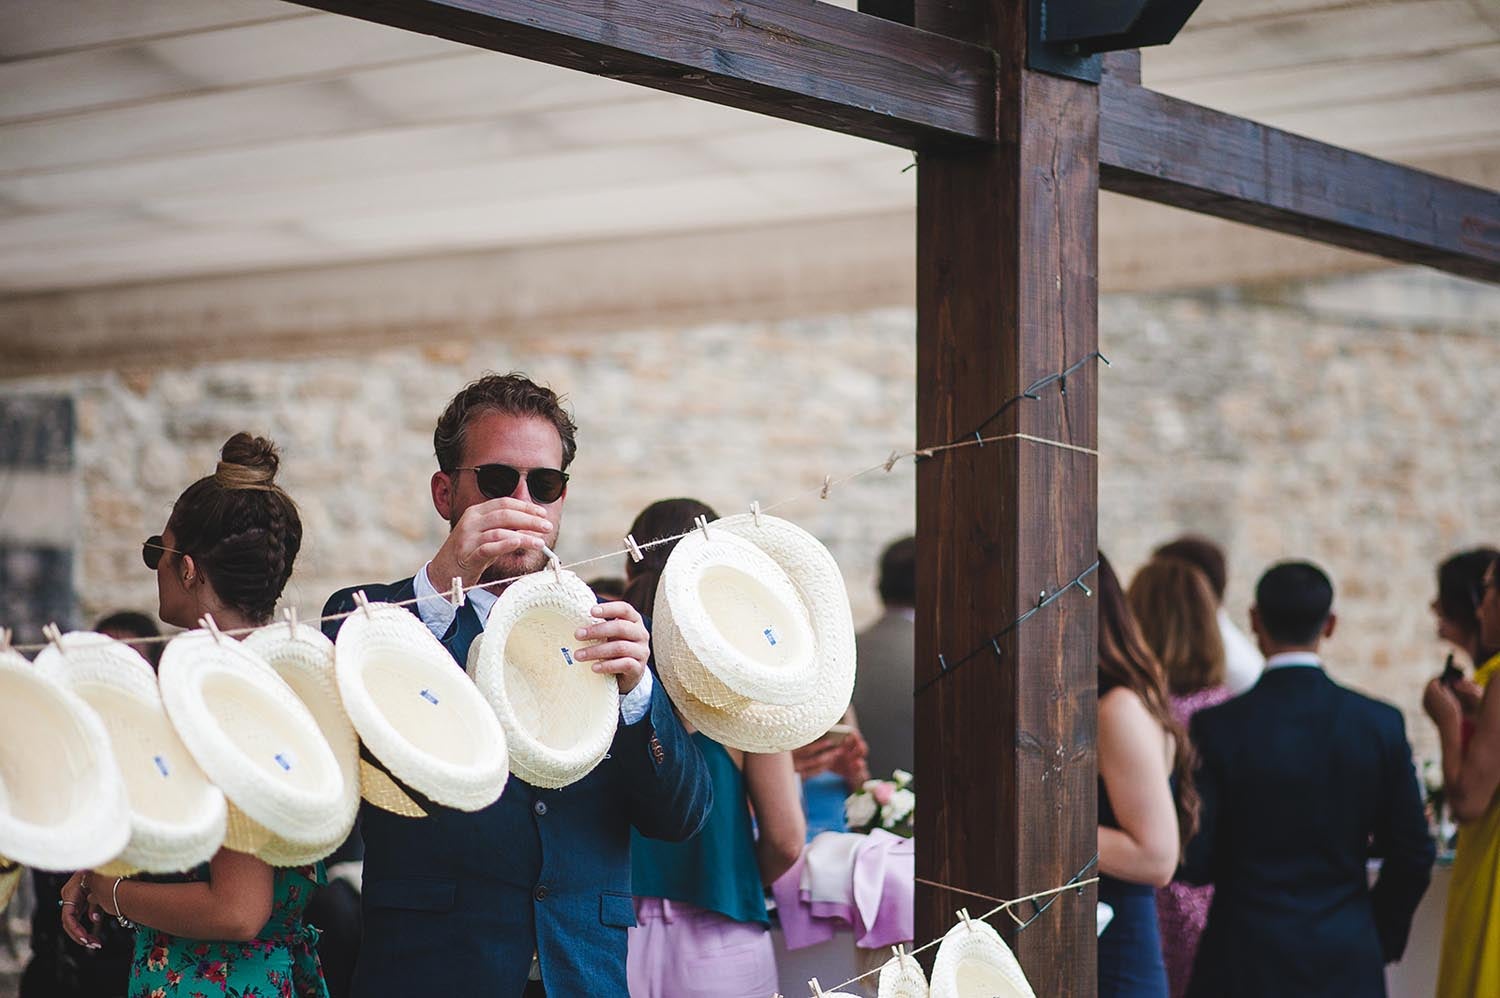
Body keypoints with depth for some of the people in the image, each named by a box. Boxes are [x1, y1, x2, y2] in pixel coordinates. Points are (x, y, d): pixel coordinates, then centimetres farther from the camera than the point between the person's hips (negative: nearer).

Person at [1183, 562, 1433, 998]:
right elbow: (1412, 855, 1)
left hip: (1245, 962, -2)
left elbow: (1193, 862, -9)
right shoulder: (1381, 724, -3)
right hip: (1349, 963, 2)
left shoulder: (1219, 726, -9)